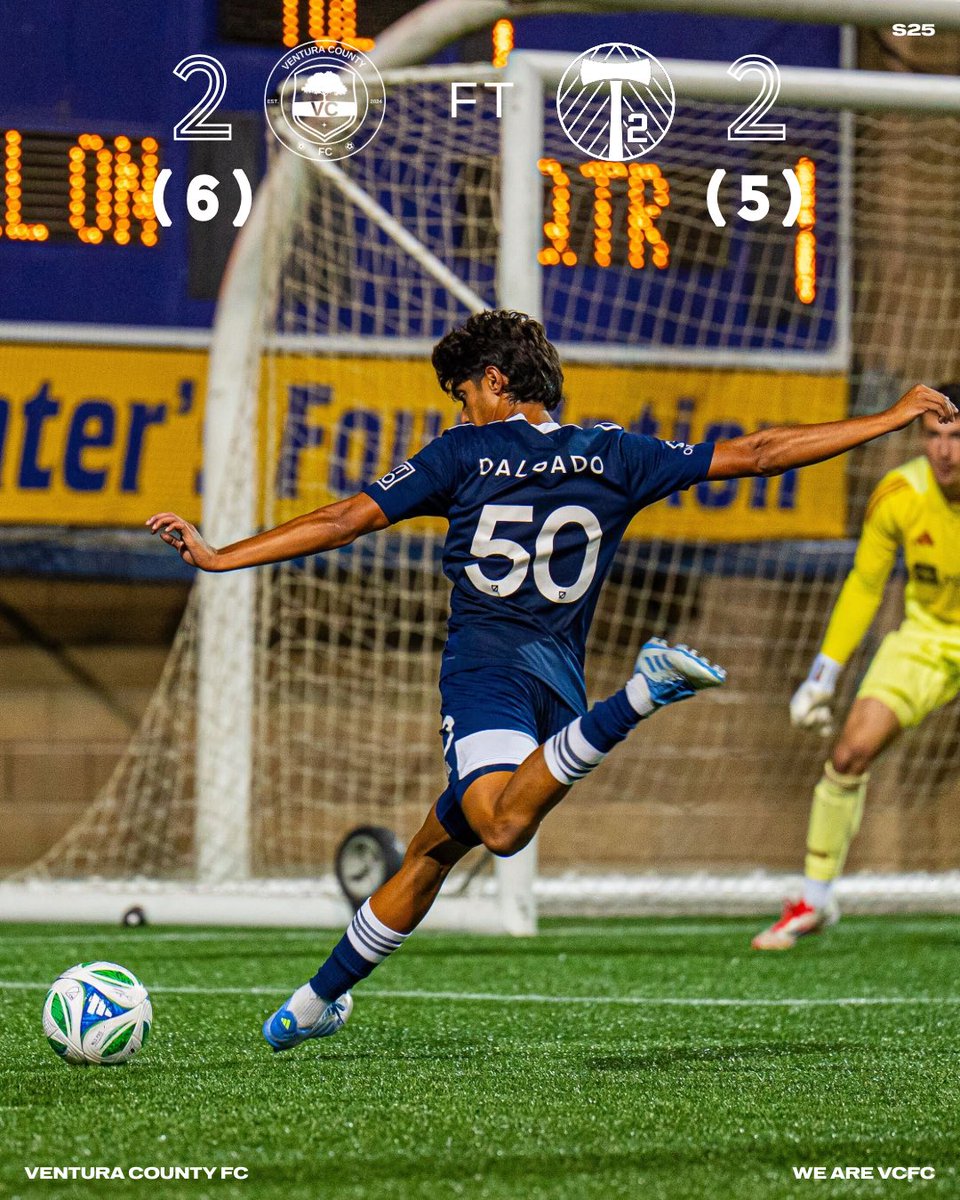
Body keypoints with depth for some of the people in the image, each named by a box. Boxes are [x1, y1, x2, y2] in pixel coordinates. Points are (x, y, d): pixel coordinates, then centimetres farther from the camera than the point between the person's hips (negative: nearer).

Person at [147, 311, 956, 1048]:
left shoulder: (463, 454, 8)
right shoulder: (612, 456, 15)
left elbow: (344, 521, 3)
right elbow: (755, 454, 14)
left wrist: (219, 558, 7)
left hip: (483, 666, -6)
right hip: (559, 679, 6)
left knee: (504, 827, -34)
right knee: (432, 850, 18)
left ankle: (641, 696, -49)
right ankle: (322, 998, 20)